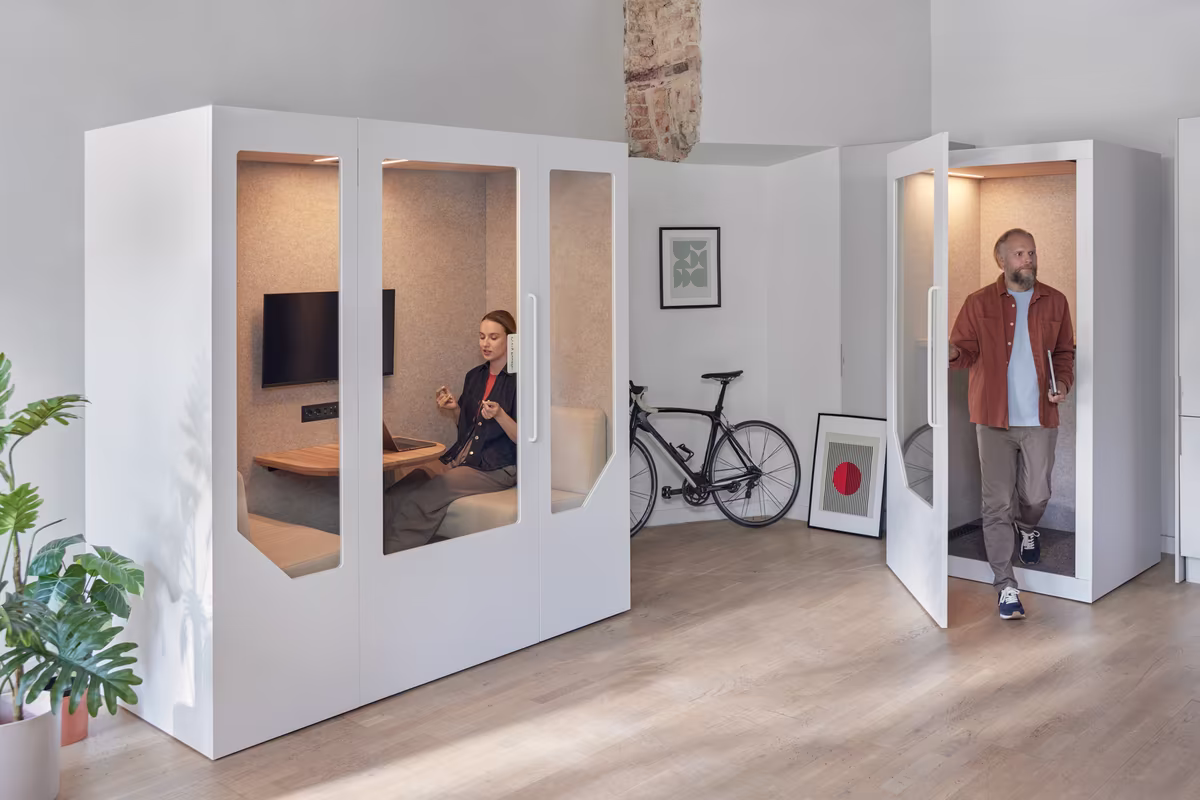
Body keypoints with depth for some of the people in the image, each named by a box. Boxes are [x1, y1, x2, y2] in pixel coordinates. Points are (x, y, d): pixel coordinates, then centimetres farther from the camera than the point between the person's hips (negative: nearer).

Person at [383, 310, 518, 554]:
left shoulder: (518, 380, -5)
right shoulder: (474, 376, 15)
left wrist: (499, 415, -25)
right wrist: (456, 408, 4)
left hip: (497, 469, -6)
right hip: (461, 459, 7)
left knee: (423, 497, -28)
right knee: (396, 494, -18)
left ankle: (392, 554, -23)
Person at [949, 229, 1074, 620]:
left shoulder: (1055, 302, 7)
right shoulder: (979, 303, 1)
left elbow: (1065, 352, 14)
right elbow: (966, 350, 0)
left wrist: (1063, 382, -5)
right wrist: (952, 354, -24)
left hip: (1040, 417, 2)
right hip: (994, 417, -2)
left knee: (1036, 495, 10)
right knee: (998, 503, -2)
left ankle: (1027, 528, 48)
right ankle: (1006, 585, 5)